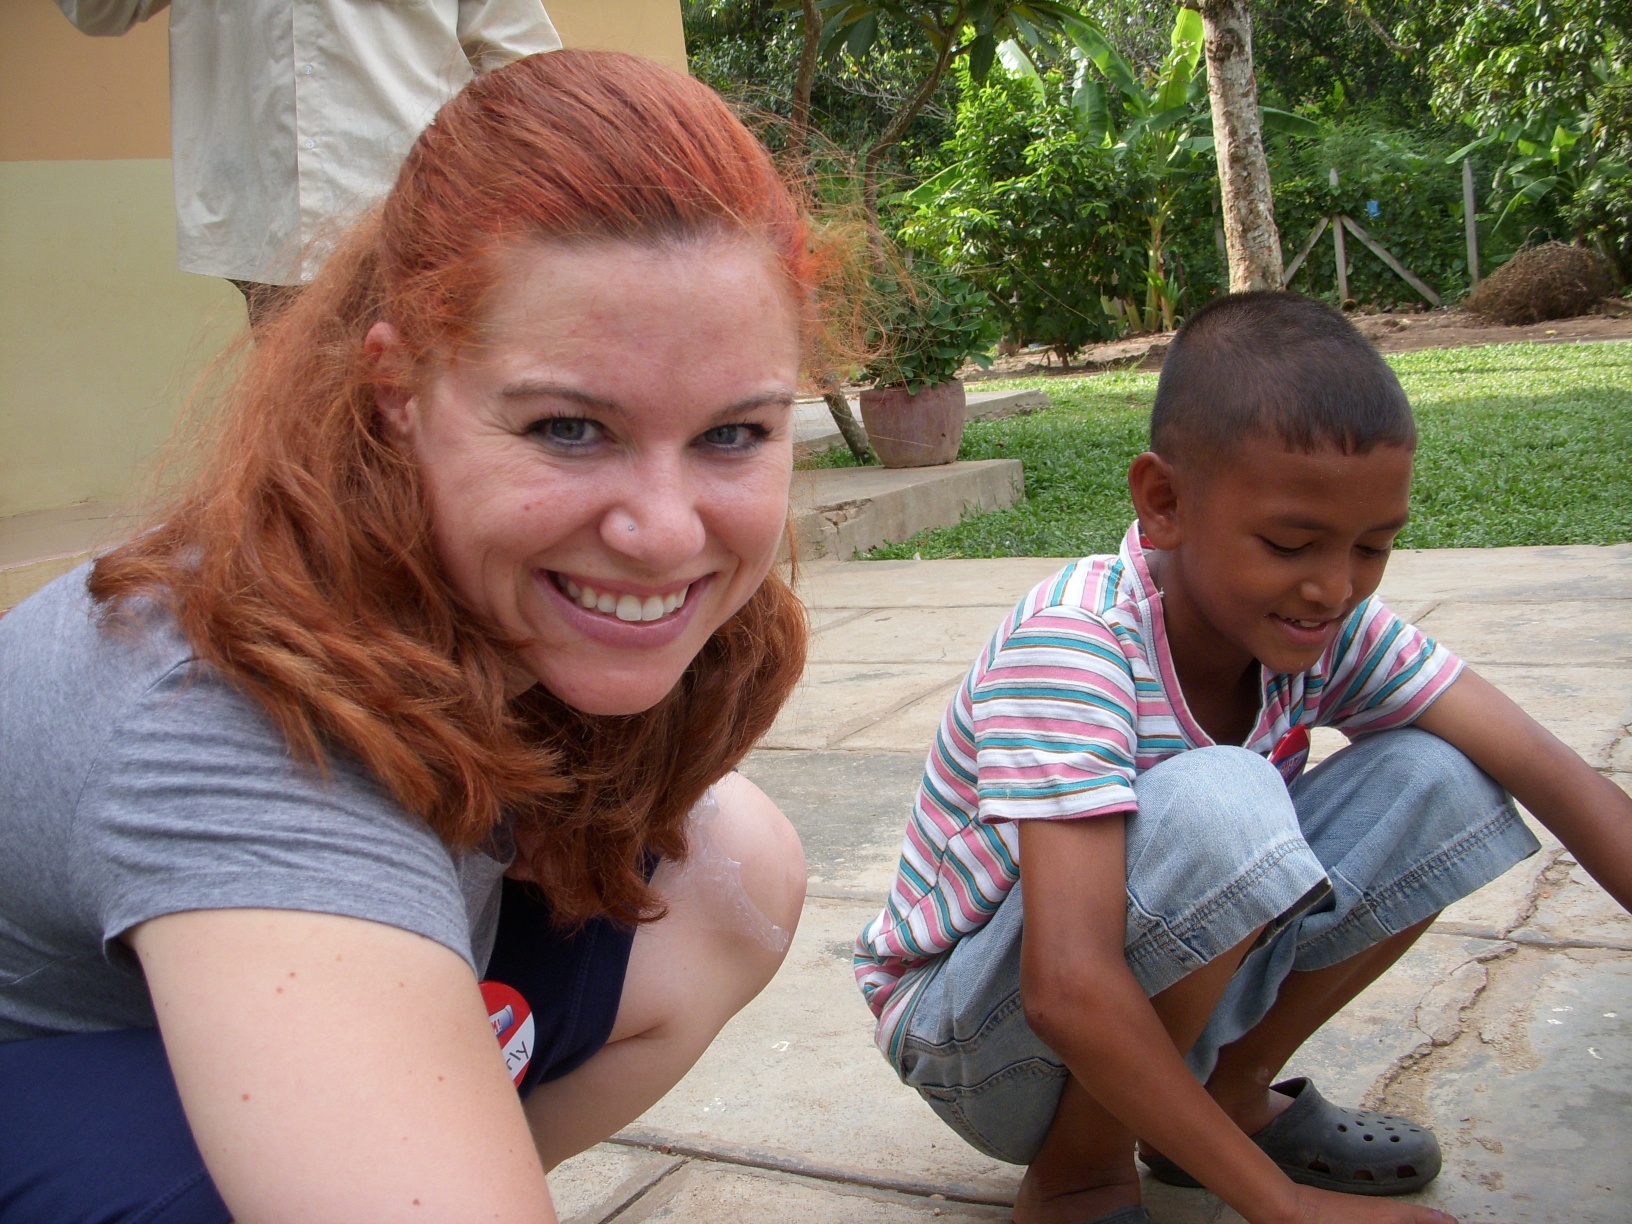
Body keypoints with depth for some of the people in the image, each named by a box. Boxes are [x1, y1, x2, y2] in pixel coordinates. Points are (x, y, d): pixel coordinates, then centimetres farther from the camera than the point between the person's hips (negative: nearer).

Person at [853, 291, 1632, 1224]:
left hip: (1161, 993, 6)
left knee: (1435, 781, -10)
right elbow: (1068, 993, -38)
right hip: (970, 1034, -6)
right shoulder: (1072, 645, -31)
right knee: (1214, 805, -35)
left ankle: (1232, 1088, 7)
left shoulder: (1330, 625, -11)